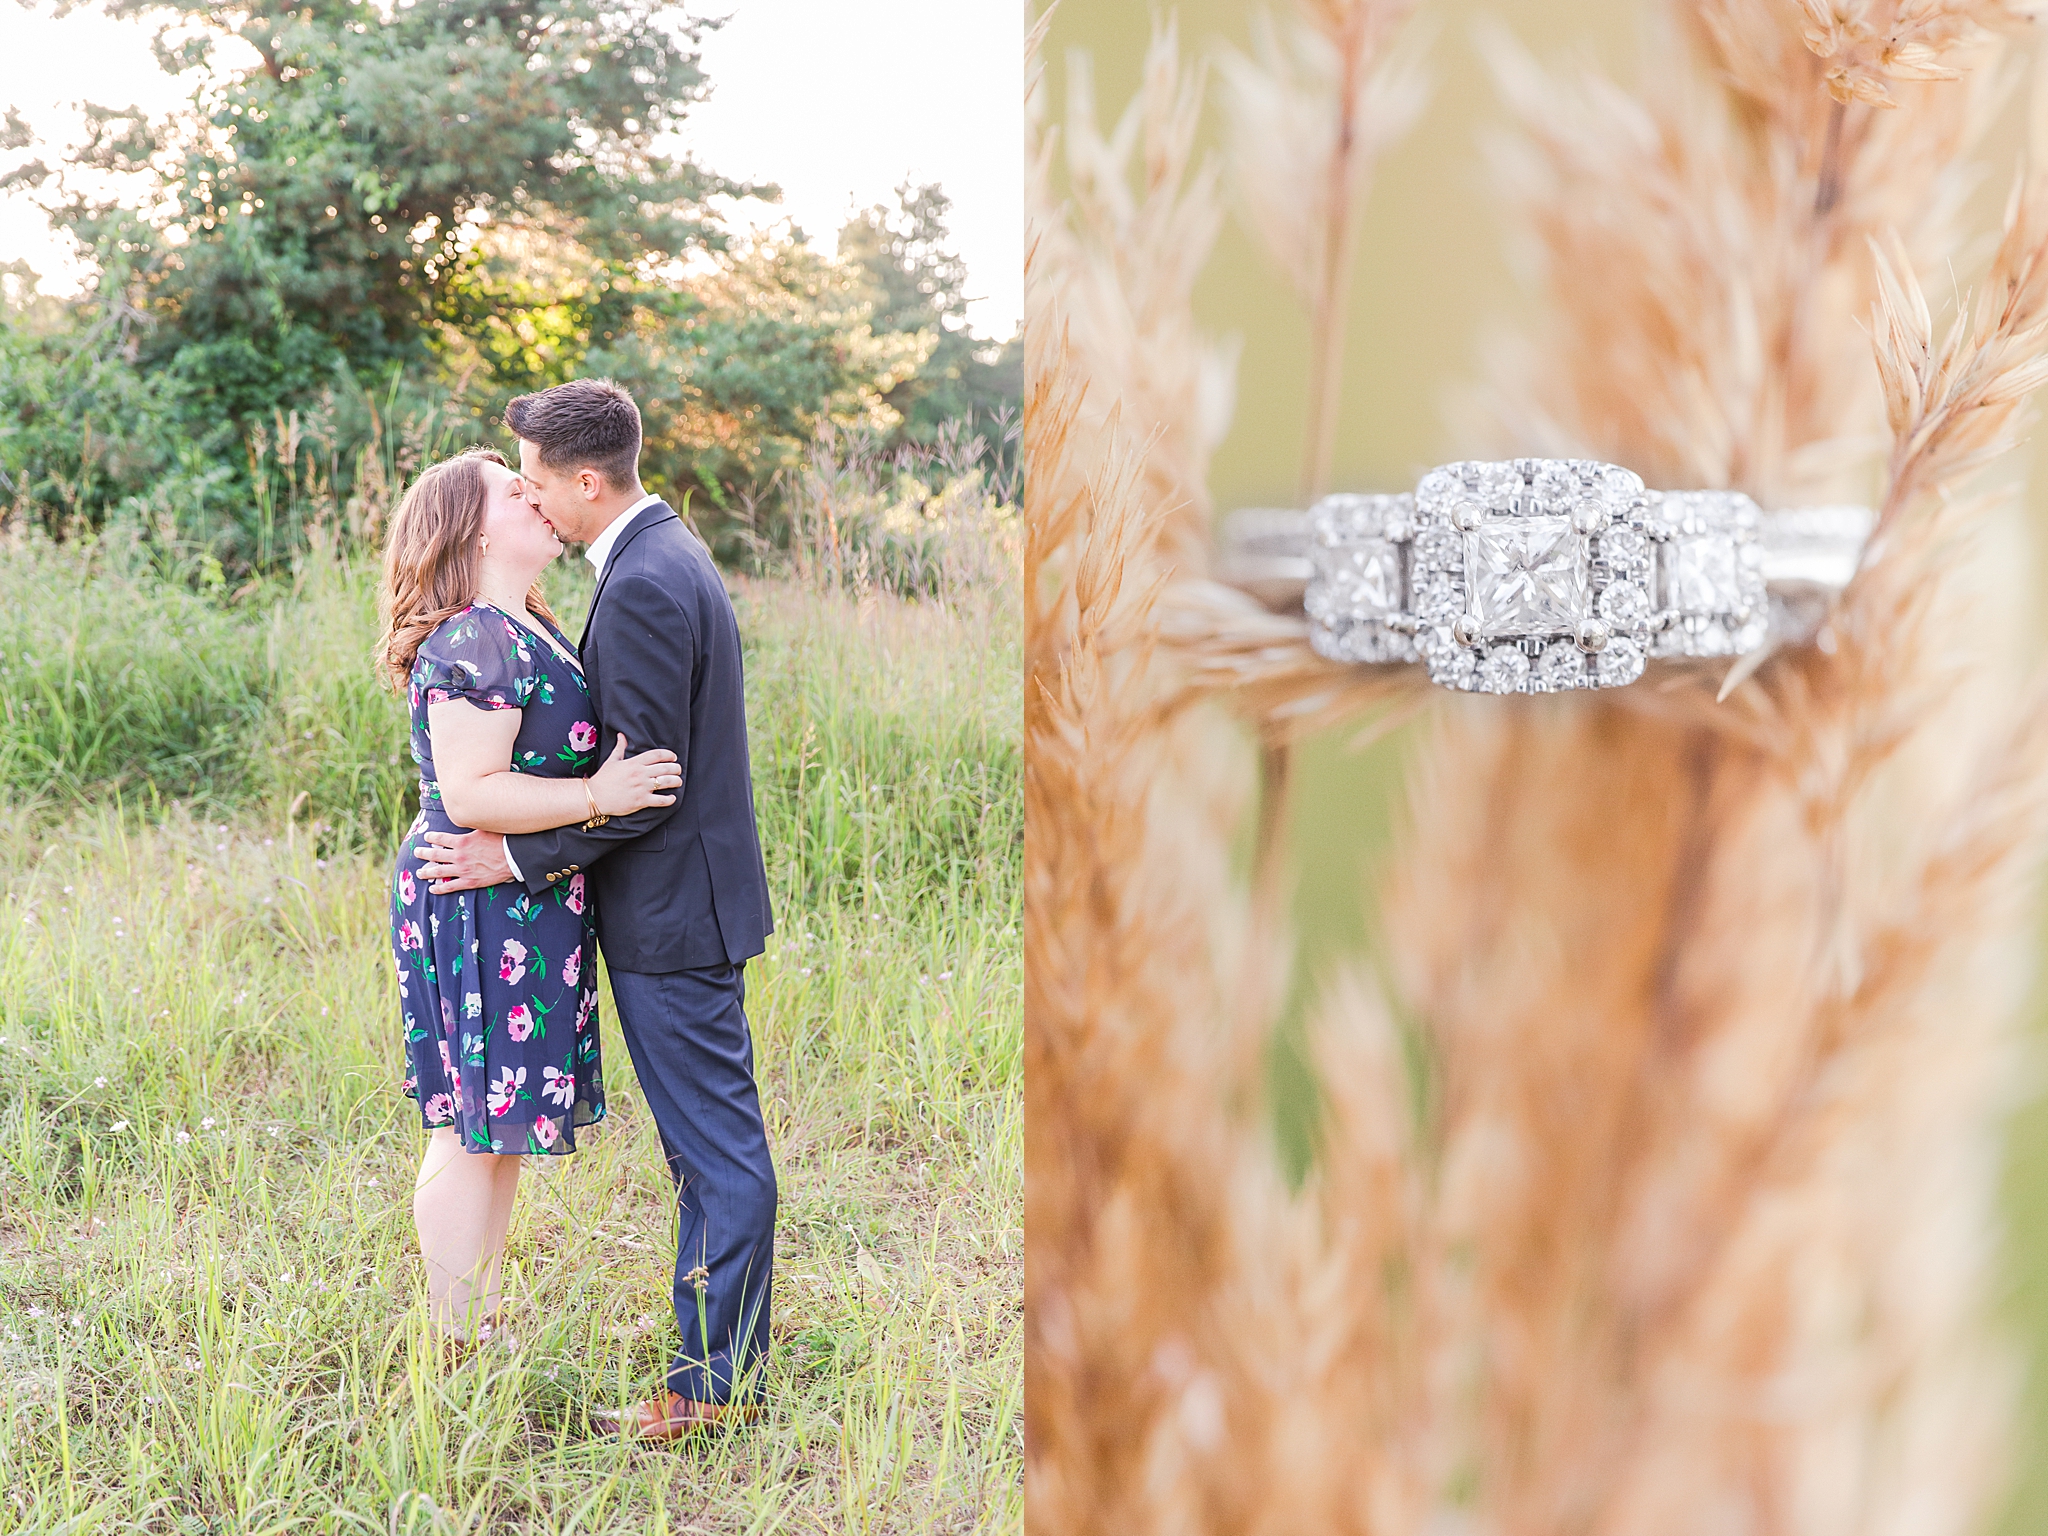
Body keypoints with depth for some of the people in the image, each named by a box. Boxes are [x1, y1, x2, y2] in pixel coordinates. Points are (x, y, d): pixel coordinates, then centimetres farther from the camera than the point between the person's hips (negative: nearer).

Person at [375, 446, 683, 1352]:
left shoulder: (523, 631, 15)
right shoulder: (474, 641, -17)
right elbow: (469, 794, -25)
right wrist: (597, 795, -27)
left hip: (522, 910, 10)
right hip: (483, 911, -10)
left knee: (487, 1131, 16)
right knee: (479, 1134, -2)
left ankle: (477, 1330, 27)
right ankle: (458, 1353, 9)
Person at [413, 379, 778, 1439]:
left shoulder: (643, 587, -21)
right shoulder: (667, 558, 12)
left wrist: (520, 857, -15)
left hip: (671, 912, -11)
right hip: (680, 901, 11)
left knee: (720, 1151, -1)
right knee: (708, 1147, 17)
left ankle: (713, 1387, 10)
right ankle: (726, 1362, 29)